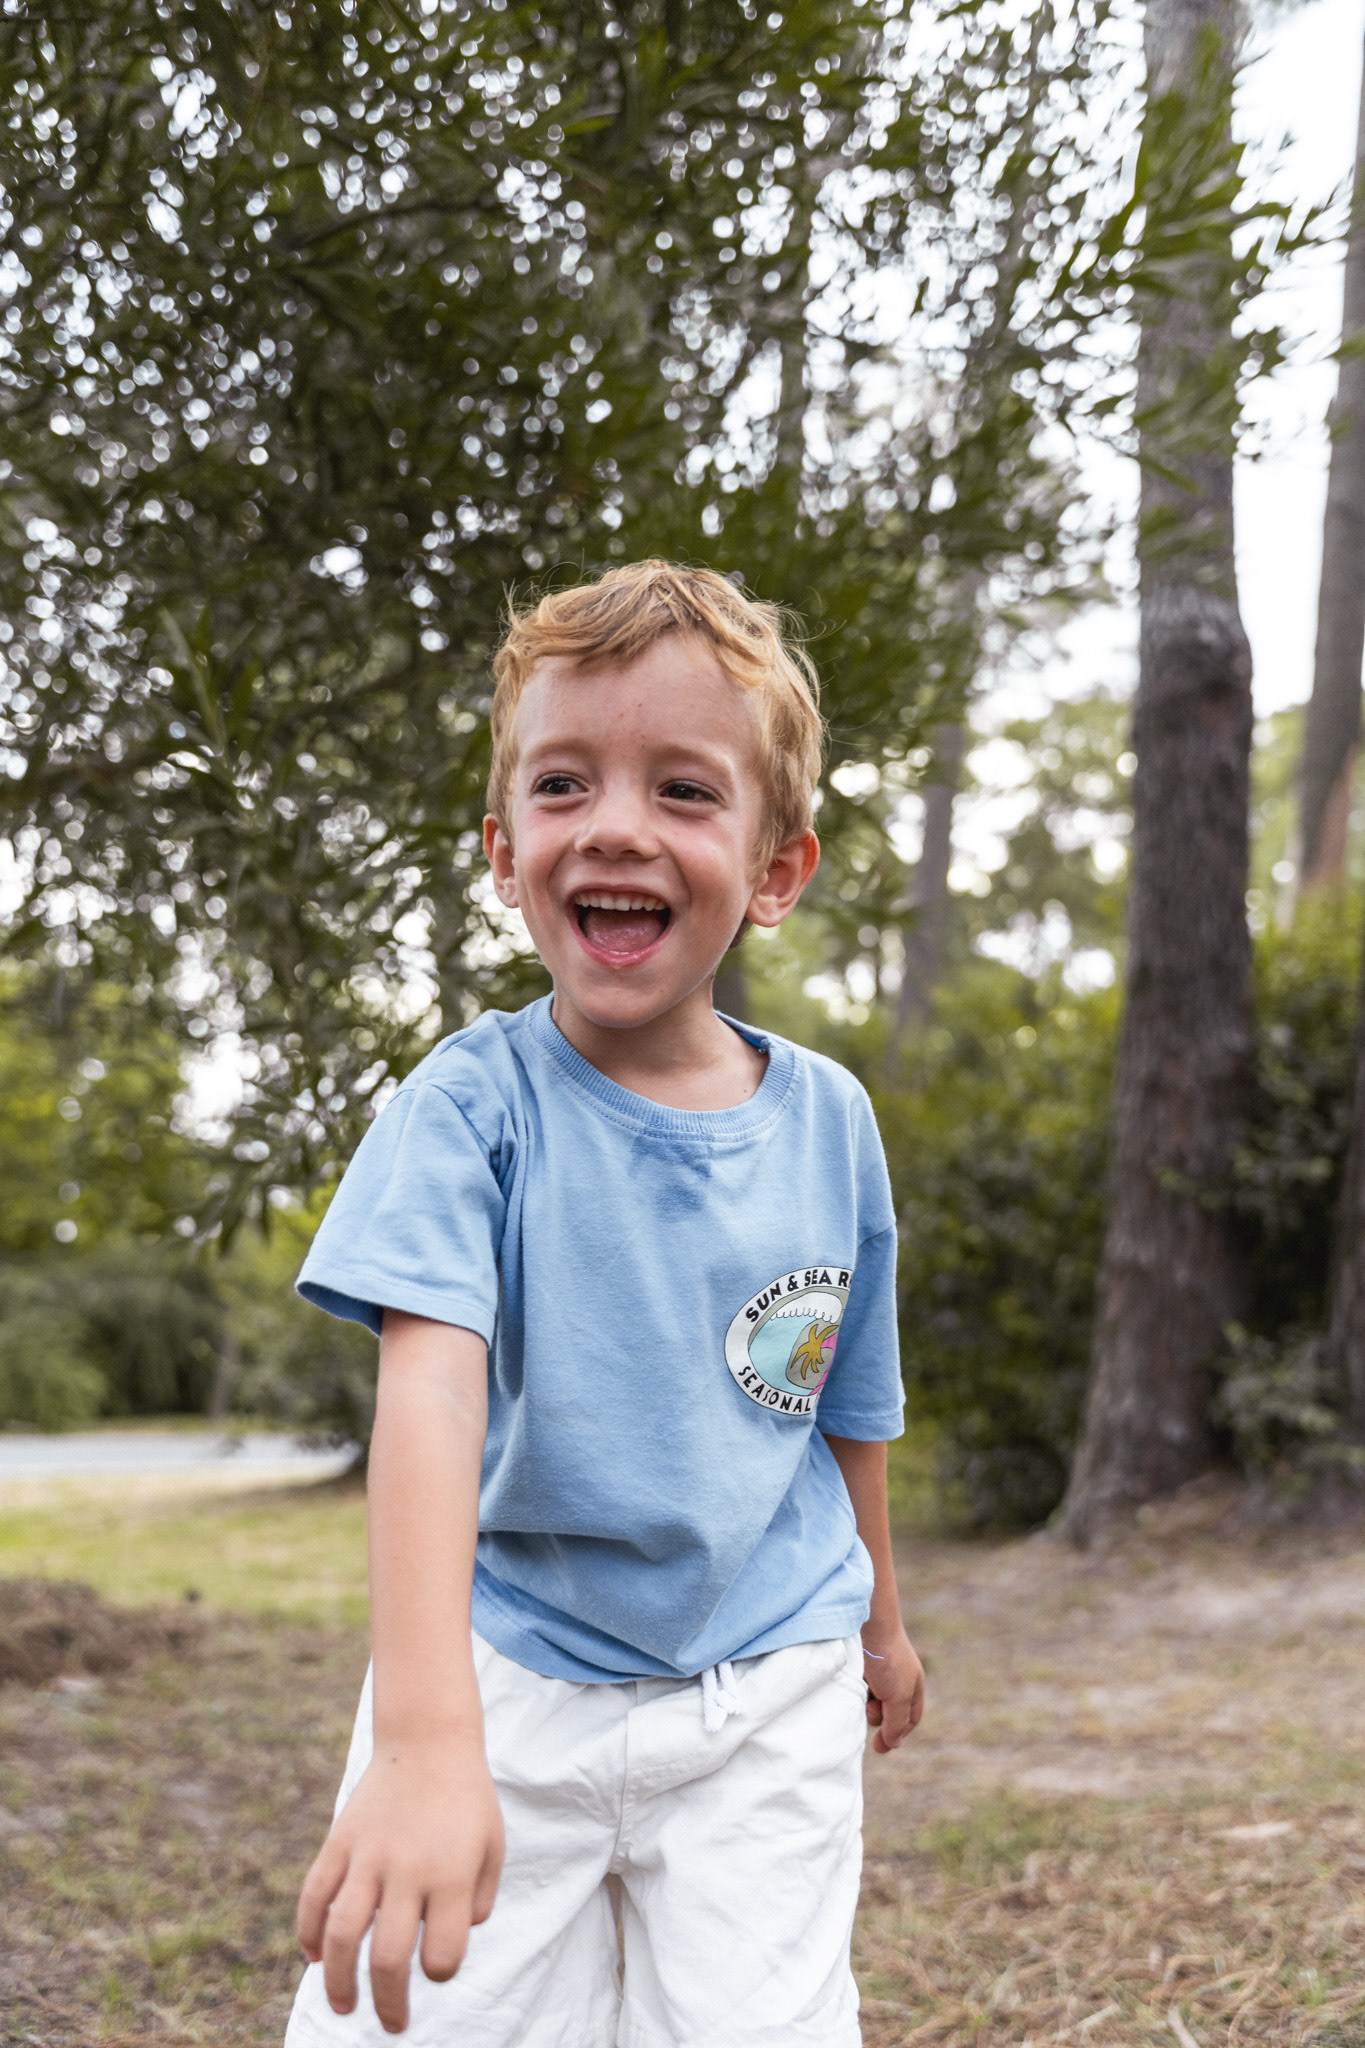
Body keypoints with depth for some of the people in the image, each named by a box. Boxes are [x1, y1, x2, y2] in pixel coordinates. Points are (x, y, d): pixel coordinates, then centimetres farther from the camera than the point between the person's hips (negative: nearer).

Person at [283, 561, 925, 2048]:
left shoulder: (828, 1123, -2)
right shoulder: (472, 1104, -13)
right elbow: (430, 1384, -27)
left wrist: (878, 1623, 25)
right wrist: (426, 1739, -39)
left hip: (767, 1701, 2)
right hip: (509, 1684, -2)